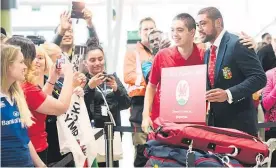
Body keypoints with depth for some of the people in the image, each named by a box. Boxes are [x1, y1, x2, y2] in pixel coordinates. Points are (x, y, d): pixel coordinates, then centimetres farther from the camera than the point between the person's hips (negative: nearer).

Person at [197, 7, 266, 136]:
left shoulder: (237, 44, -12)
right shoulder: (208, 53, 14)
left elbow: (259, 78, -18)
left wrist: (228, 94, -27)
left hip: (239, 122, -8)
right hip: (215, 122, 8)